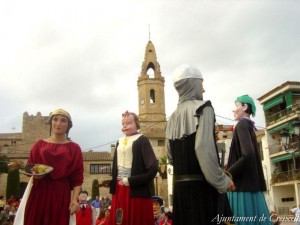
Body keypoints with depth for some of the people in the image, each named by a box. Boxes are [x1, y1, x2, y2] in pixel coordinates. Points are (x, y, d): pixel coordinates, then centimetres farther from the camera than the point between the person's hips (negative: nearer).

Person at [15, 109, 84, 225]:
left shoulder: (74, 148, 5)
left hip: (61, 194, -1)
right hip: (39, 193, 1)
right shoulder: (40, 144, 10)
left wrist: (75, 199, -10)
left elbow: (77, 177, 0)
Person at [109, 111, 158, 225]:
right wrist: (113, 185, 7)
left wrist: (130, 181, -14)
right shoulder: (119, 141, 15)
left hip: (136, 190, -6)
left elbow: (153, 167, -13)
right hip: (119, 189, 6)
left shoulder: (141, 140, -4)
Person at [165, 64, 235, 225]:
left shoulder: (173, 118, 12)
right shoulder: (203, 108, -8)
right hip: (202, 185, -7)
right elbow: (204, 149, -20)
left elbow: (170, 157, 13)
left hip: (181, 186, 7)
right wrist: (222, 181, -13)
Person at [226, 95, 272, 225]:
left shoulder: (242, 124, -8)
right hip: (251, 185, 9)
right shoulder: (250, 127, 18)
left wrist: (226, 175, -15)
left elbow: (248, 155, -22)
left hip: (242, 185, -9)